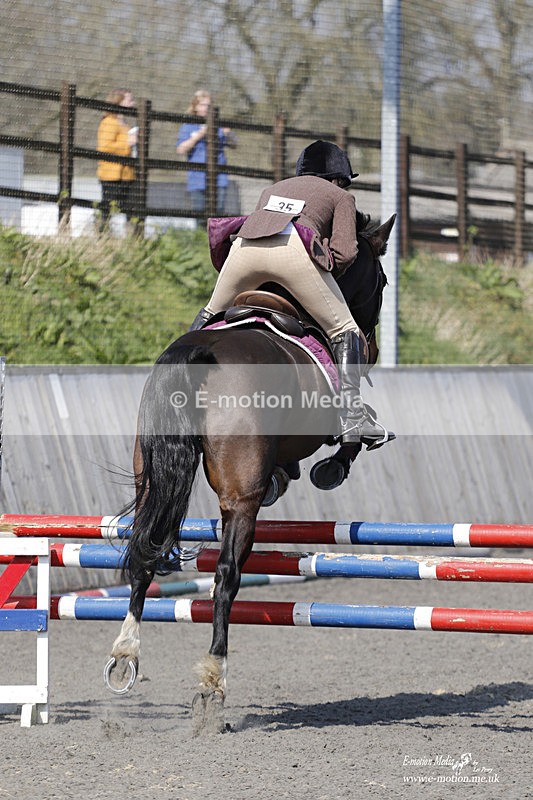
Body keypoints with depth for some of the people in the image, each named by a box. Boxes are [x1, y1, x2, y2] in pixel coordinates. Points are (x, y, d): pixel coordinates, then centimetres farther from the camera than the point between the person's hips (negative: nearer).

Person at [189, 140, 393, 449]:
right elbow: (344, 252, 11)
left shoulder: (273, 189, 41)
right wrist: (326, 276, 27)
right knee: (345, 331, 5)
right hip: (294, 247, -4)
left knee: (213, 313, 32)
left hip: (246, 245, 4)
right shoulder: (341, 196, 27)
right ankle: (352, 414, -11)